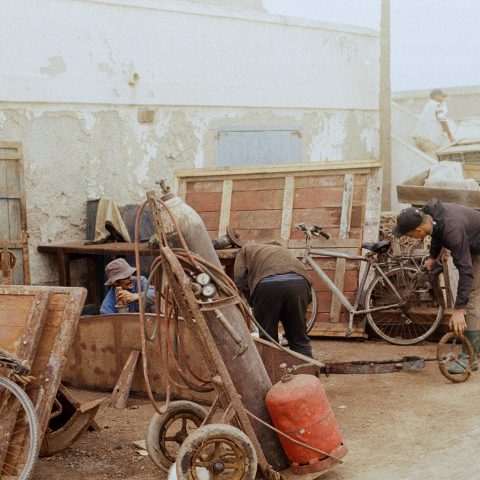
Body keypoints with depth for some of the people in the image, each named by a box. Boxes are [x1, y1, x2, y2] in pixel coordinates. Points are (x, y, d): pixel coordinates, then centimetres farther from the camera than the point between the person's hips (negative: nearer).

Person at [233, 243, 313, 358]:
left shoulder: (246, 250, 30)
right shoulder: (284, 251, 42)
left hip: (267, 284, -3)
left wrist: (253, 303, 20)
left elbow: (240, 279, 12)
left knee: (267, 340, 8)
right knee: (300, 340, 13)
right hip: (300, 282, 4)